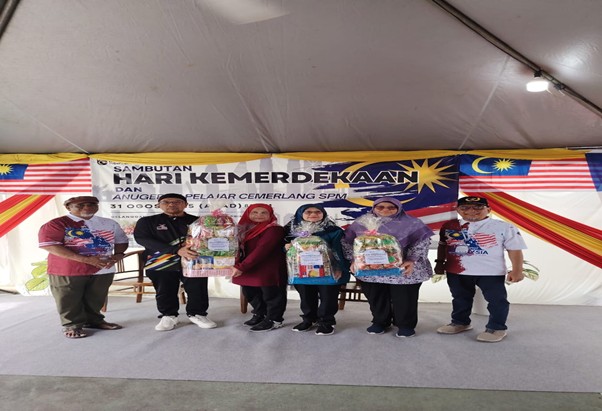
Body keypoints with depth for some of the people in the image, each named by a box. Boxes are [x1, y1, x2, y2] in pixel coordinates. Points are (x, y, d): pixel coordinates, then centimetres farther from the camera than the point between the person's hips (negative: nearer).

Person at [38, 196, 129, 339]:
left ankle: (93, 320, 35)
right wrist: (85, 259, -22)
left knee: (95, 299, 16)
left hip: (103, 270, 4)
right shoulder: (57, 224, -8)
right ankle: (72, 325, 24)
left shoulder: (109, 224, 8)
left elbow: (121, 241, 16)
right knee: (69, 301, 6)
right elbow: (49, 245, -19)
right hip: (68, 271, -4)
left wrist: (117, 255, -8)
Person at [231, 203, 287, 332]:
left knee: (270, 293, 1)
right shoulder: (245, 229, 12)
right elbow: (239, 248, 14)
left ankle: (274, 320, 19)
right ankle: (259, 314, 36)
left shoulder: (274, 229, -15)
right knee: (249, 292, 16)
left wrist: (242, 267, -25)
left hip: (269, 270, -8)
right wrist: (236, 266, -5)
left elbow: (262, 249, -23)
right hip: (248, 270, 8)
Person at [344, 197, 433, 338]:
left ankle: (406, 325, 24)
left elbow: (422, 243, -5)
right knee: (375, 297, 11)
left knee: (403, 297, 5)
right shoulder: (361, 223, 5)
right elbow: (350, 243, 8)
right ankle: (380, 322, 31)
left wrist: (412, 261, -15)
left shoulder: (411, 223, -1)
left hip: (403, 269, -2)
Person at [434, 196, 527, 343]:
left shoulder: (503, 227, -9)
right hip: (456, 272, 4)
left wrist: (517, 270, -12)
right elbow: (442, 245, 13)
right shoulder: (449, 226, 0)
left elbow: (515, 249, -7)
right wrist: (440, 262, 11)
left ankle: (496, 328, 24)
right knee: (460, 298, 18)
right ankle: (460, 322, 36)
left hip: (491, 272, -3)